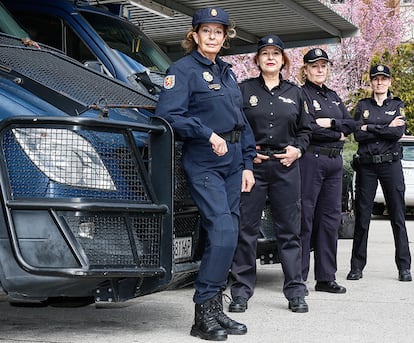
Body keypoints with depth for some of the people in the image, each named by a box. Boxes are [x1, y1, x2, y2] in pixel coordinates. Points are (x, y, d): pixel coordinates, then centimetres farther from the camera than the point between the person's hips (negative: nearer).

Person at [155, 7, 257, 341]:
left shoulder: (227, 72, 18)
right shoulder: (184, 69, -4)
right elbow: (169, 115, -15)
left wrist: (247, 164, 14)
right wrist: (208, 134, -19)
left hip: (233, 162, 8)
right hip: (204, 163, -8)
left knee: (227, 235, 6)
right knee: (223, 232, -18)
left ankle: (216, 310, 14)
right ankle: (203, 314, -10)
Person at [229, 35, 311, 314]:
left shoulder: (294, 93, 14)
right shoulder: (244, 90, 6)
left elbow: (305, 130, 19)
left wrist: (297, 149, 1)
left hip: (286, 166, 2)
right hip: (252, 165, -2)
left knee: (289, 229, 3)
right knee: (246, 229, -1)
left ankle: (296, 292, 9)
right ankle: (242, 291, 7)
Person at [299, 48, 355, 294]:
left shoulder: (333, 97, 20)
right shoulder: (300, 94, -3)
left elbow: (351, 125, 10)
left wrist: (330, 123, -7)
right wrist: (336, 134, -5)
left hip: (335, 161, 7)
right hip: (310, 160, -7)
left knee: (331, 217, 7)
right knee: (305, 217, -7)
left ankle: (326, 277, 12)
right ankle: (298, 278, -2)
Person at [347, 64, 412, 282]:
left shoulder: (397, 106, 9)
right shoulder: (362, 106, 11)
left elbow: (399, 132, -8)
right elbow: (358, 134, -4)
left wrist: (370, 128, -8)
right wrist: (386, 128, -7)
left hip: (390, 164, -1)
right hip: (366, 166, 1)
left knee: (398, 216, -1)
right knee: (362, 216, 2)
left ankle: (404, 267, 4)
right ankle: (357, 266, 8)